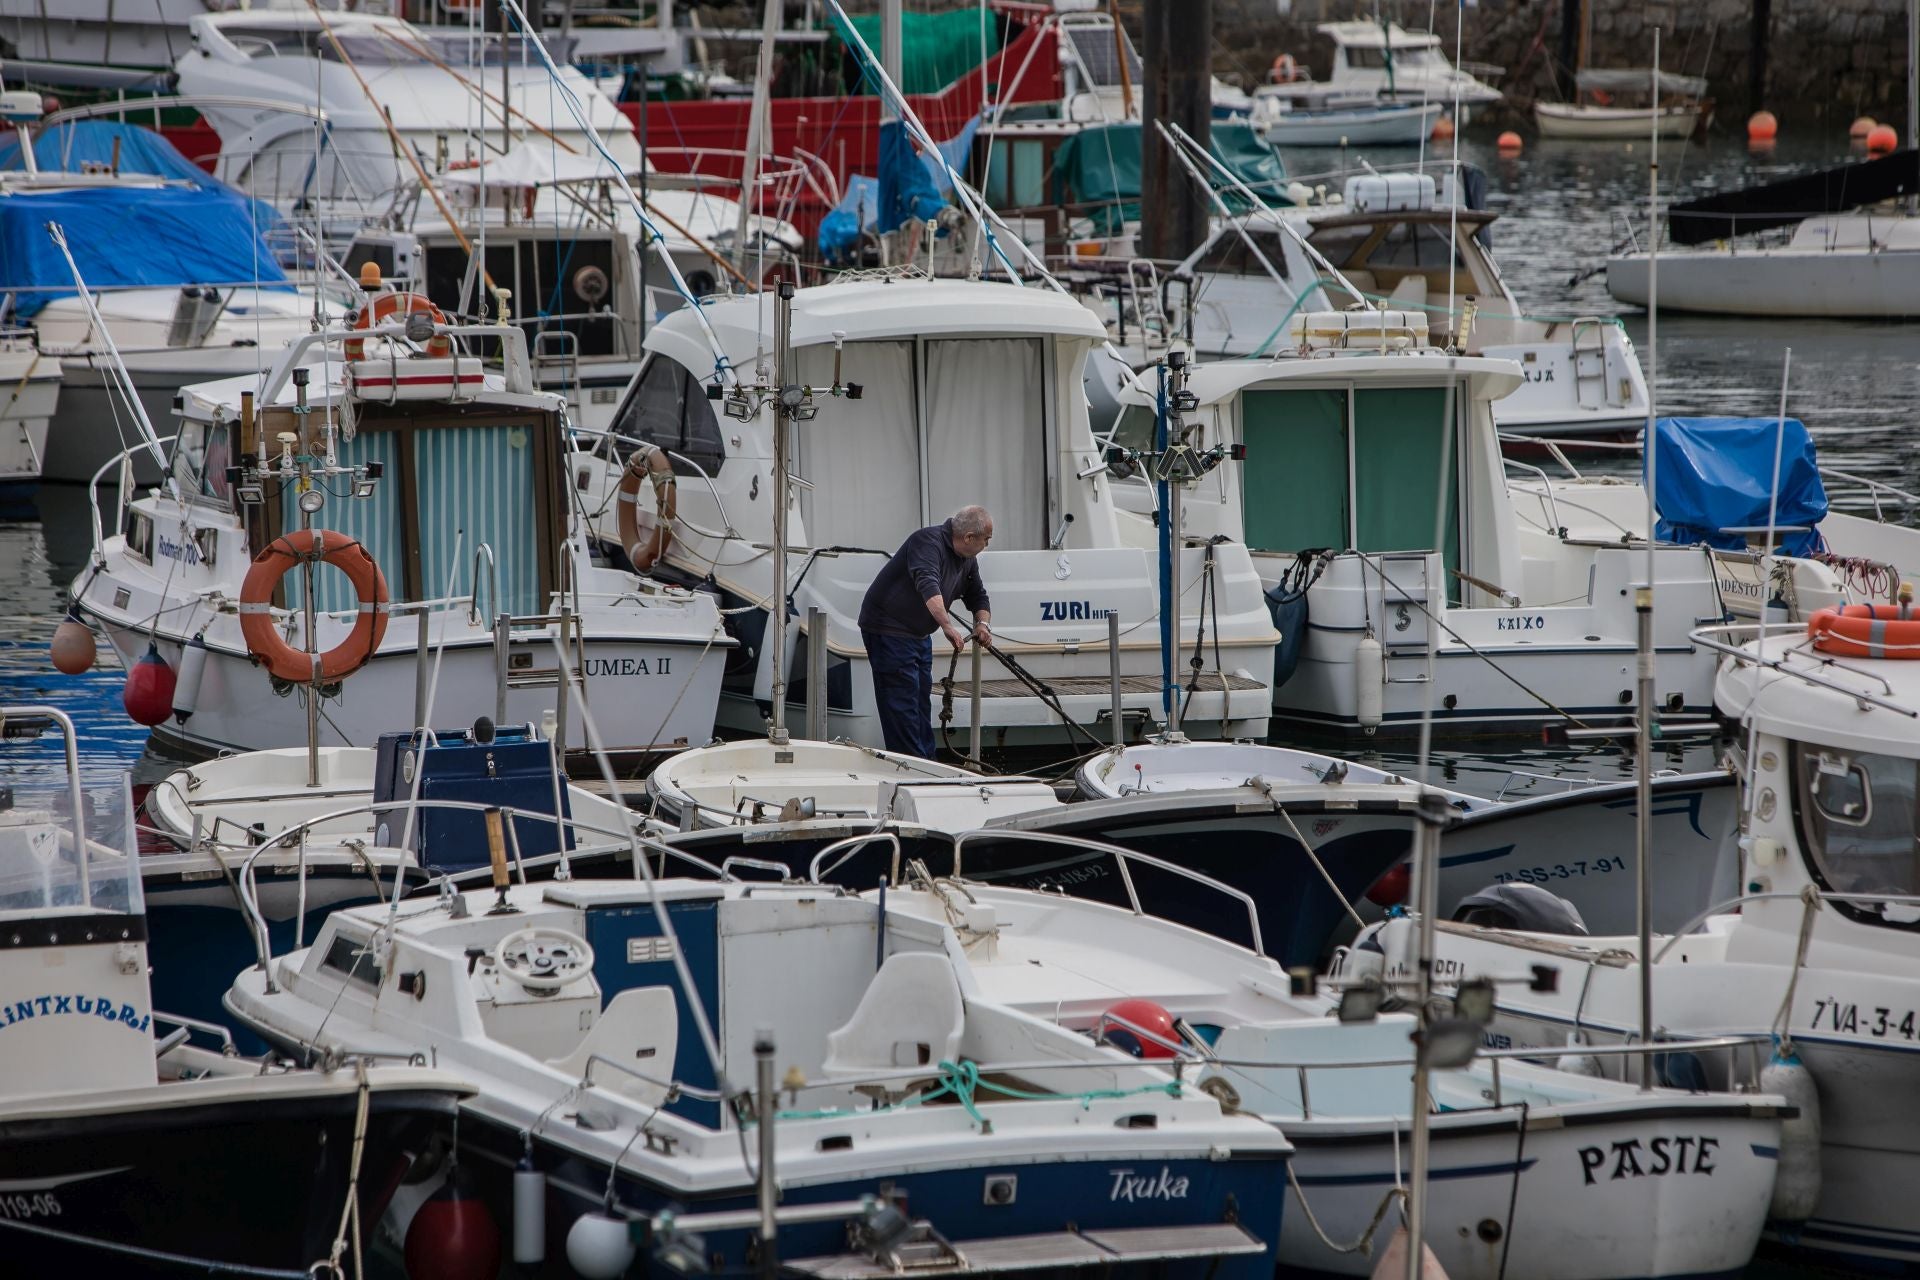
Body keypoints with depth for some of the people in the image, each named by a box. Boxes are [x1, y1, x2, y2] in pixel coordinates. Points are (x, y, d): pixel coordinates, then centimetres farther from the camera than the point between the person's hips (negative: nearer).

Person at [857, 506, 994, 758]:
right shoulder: (929, 541, -23)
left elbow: (977, 596, 22)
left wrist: (982, 623, 0)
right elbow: (927, 585, -39)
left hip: (919, 633, 10)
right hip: (888, 630, -10)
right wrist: (948, 626, -50)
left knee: (921, 703, 11)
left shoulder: (967, 560, 7)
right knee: (902, 703, -12)